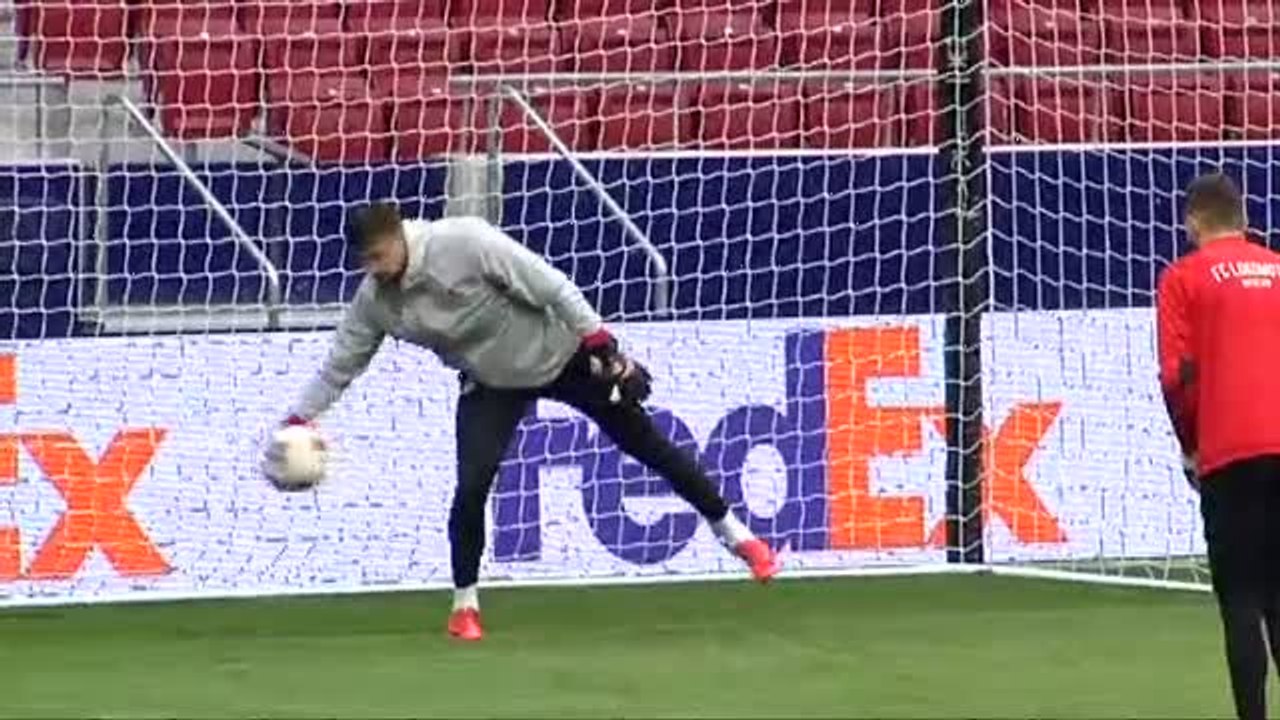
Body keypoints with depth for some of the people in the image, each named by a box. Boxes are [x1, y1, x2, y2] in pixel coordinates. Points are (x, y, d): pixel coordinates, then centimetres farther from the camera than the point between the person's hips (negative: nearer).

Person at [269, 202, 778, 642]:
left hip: (560, 354, -3)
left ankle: (731, 531, 21)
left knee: (647, 445, 6)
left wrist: (600, 343, -26)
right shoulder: (374, 298, -13)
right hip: (492, 383, 4)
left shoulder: (463, 242, -31)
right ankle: (465, 604, 3)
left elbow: (549, 285, -27)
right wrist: (299, 420, -11)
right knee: (471, 486, -14)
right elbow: (339, 365, -3)